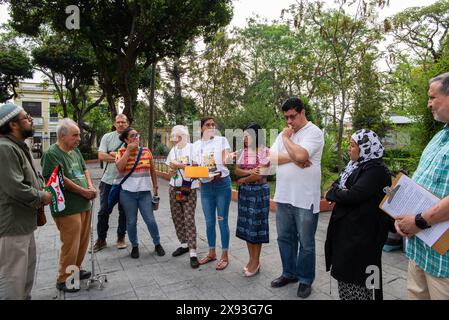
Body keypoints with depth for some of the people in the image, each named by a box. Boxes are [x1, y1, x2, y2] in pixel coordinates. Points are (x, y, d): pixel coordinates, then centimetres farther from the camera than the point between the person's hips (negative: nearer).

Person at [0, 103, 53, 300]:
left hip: (25, 223, 10)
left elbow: (36, 176, 20)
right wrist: (41, 197, -12)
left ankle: (25, 297, 39)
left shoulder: (21, 147, 13)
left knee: (27, 270, 23)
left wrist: (43, 191, -1)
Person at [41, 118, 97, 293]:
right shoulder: (51, 153, -14)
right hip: (68, 208, -8)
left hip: (84, 205, 8)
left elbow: (84, 169, 17)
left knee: (83, 241, 18)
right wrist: (84, 191, -13)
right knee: (70, 245, 1)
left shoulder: (75, 150, 10)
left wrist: (91, 186, -2)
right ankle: (63, 280, 19)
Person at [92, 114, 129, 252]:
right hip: (108, 180, 1)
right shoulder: (107, 137, 2)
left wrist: (112, 154, -12)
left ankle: (121, 238, 28)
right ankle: (101, 240, 23)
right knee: (104, 211, 7)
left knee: (124, 211, 11)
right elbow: (101, 156, -8)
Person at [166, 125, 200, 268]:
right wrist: (171, 170, -7)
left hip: (189, 189, -6)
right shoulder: (173, 150, 12)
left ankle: (193, 253, -4)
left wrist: (179, 165, -16)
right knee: (177, 218, 10)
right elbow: (170, 171, 15)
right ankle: (184, 244, 27)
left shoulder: (191, 148, -6)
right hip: (174, 189, 6)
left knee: (189, 220, -8)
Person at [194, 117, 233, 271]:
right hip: (205, 186, 4)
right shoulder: (196, 145, 9)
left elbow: (226, 160, -12)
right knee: (209, 222, 12)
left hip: (222, 184, -3)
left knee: (222, 221, 1)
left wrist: (228, 157, -34)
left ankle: (224, 256, 15)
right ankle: (211, 253, 28)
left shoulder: (221, 140, -1)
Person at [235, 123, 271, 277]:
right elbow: (237, 171, 1)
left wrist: (242, 180, -6)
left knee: (256, 224, 1)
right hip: (244, 192, 6)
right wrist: (249, 172, -17)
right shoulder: (244, 151, 9)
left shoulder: (266, 152, -10)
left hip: (259, 191, -6)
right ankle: (251, 258, 23)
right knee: (246, 224, 9)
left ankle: (256, 261, 15)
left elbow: (259, 175, -17)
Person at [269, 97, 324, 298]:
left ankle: (305, 280, 27)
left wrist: (286, 139, -9)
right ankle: (289, 273, 36)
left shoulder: (314, 132, -8)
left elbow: (300, 155, -26)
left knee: (306, 243, 9)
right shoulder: (284, 133, 12)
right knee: (285, 238, 17)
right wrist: (292, 158, -14)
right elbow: (270, 158, 0)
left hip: (305, 198, -6)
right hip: (283, 196, 7)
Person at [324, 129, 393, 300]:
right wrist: (339, 192, -11)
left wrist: (333, 193, -9)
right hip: (346, 229, 8)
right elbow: (337, 184, 11)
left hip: (361, 234, -8)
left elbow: (353, 196, -26)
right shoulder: (356, 166, 13)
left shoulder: (376, 170, -16)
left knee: (356, 279, 3)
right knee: (344, 272, 16)